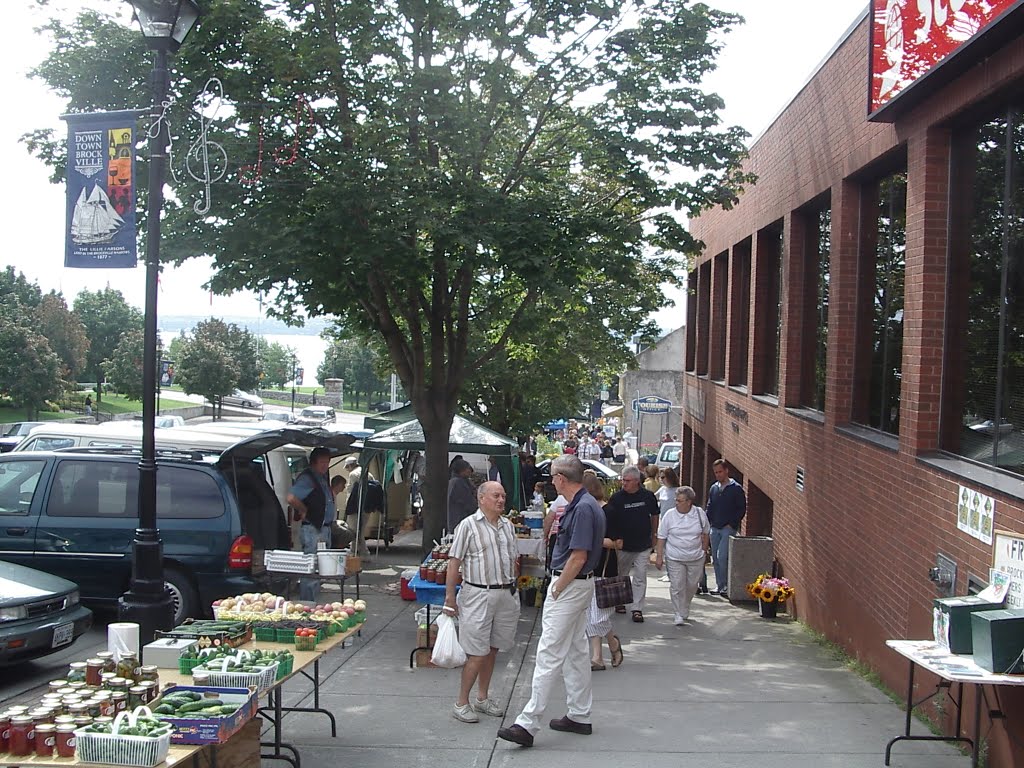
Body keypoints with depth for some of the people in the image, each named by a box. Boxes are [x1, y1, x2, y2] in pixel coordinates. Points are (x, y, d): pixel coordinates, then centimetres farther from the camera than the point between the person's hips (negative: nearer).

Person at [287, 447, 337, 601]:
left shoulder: (323, 478, 16)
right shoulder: (307, 478, -14)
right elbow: (292, 498, -28)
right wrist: (304, 512, -14)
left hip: (325, 529, 10)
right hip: (312, 530, -10)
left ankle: (313, 604, 22)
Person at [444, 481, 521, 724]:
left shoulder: (507, 525, 10)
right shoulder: (468, 526, -9)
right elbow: (454, 564, -9)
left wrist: (513, 589, 17)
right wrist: (449, 598, -11)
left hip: (506, 594, 6)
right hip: (479, 595, -6)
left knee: (492, 650, 13)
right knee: (477, 654, -4)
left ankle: (483, 698, 26)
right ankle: (461, 703, 8)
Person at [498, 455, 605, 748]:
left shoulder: (583, 508, -21)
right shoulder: (583, 504, 11)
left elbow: (578, 557, -23)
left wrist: (556, 590, -16)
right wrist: (555, 523, 15)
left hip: (570, 585, -11)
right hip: (579, 584, 11)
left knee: (549, 654, -11)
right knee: (576, 650, 16)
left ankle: (528, 723, -11)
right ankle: (580, 717, 24)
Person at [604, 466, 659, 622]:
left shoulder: (648, 496, -2)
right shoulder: (616, 498, -7)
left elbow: (654, 516, 13)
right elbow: (609, 521, -4)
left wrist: (654, 535, 14)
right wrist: (614, 540, -11)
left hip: (643, 545, 0)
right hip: (623, 545, 0)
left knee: (640, 577, -1)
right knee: (621, 575, 13)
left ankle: (637, 609, 3)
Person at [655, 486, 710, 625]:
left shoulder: (700, 513, -2)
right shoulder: (669, 515, -6)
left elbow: (706, 534, 12)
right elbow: (661, 537, -2)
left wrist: (704, 551, 12)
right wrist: (659, 556, -4)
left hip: (696, 558, 2)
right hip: (675, 559, -2)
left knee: (692, 585, 12)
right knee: (677, 587, -4)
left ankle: (684, 609, 34)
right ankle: (679, 615, 6)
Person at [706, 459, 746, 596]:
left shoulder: (736, 488, -5)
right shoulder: (714, 488, 12)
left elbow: (742, 509, -5)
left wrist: (732, 524, -9)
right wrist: (707, 522, 5)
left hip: (729, 528, -6)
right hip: (715, 528, 6)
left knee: (722, 556, -14)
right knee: (715, 557, 7)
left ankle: (725, 585, -4)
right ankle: (719, 585, 16)